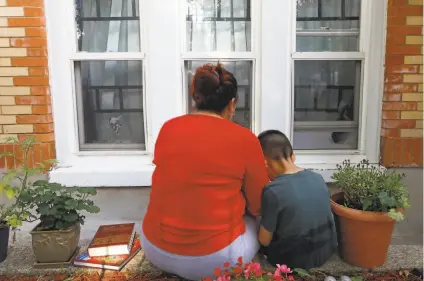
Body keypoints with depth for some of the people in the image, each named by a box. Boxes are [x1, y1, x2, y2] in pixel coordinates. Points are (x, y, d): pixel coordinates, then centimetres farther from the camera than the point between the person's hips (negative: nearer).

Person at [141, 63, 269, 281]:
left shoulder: (168, 128, -1)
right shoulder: (245, 139, -12)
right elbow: (259, 206, -1)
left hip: (155, 249, 5)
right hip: (213, 258, -5)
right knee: (257, 223, 22)